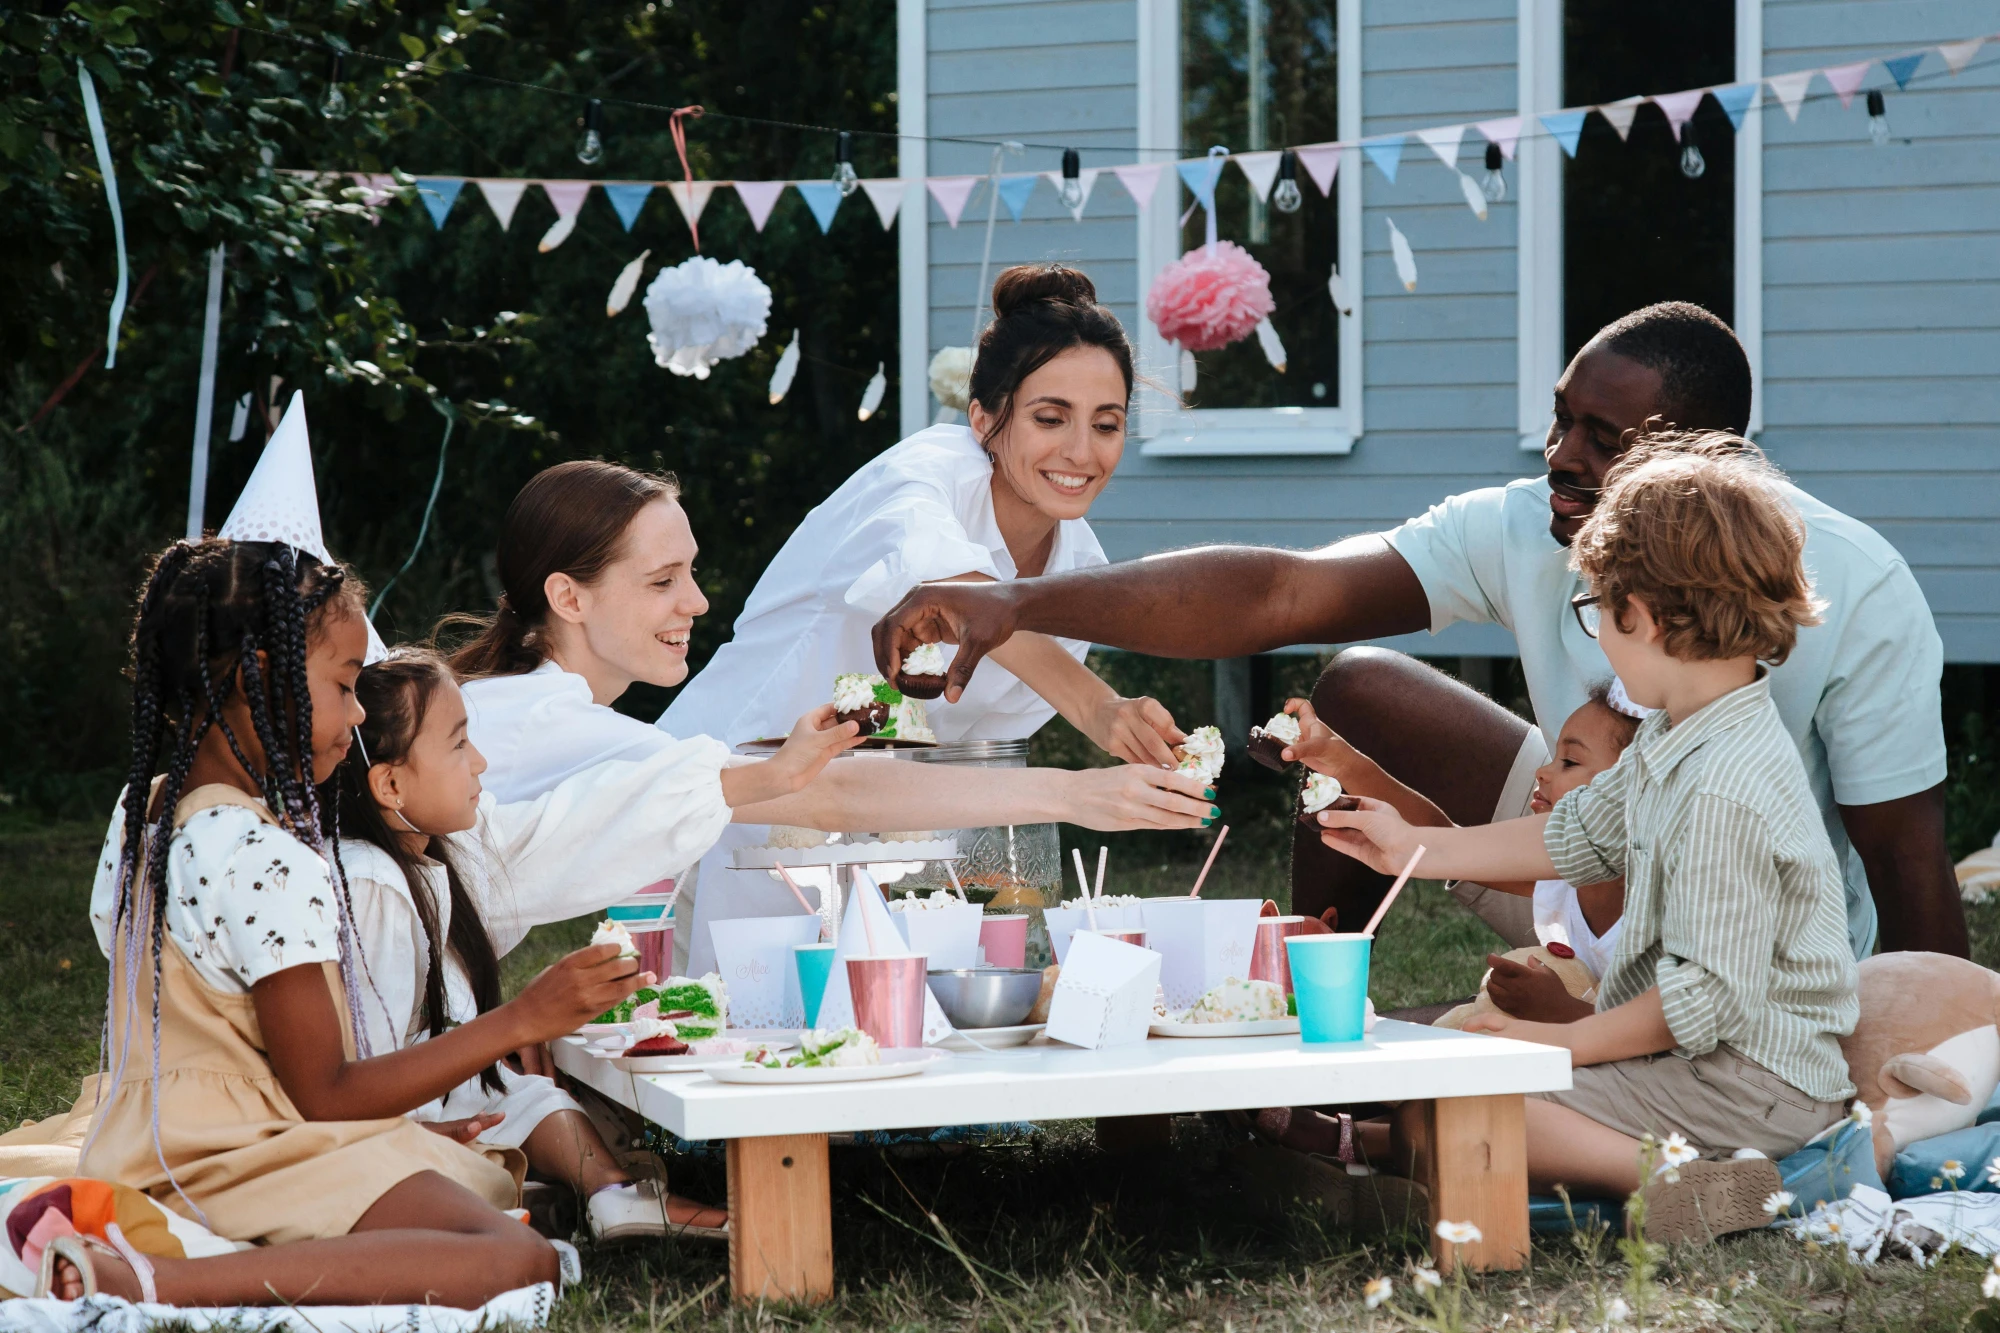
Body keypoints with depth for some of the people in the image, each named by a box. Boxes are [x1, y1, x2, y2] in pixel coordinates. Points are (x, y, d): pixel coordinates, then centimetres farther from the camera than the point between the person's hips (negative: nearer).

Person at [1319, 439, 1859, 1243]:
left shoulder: (1725, 795, -26)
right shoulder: (1676, 740, 6)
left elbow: (1706, 996, -26)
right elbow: (1579, 838, 21)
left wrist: (1564, 1043, -15)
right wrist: (1416, 848, 25)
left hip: (1743, 1082, -11)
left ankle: (1670, 1176, -27)